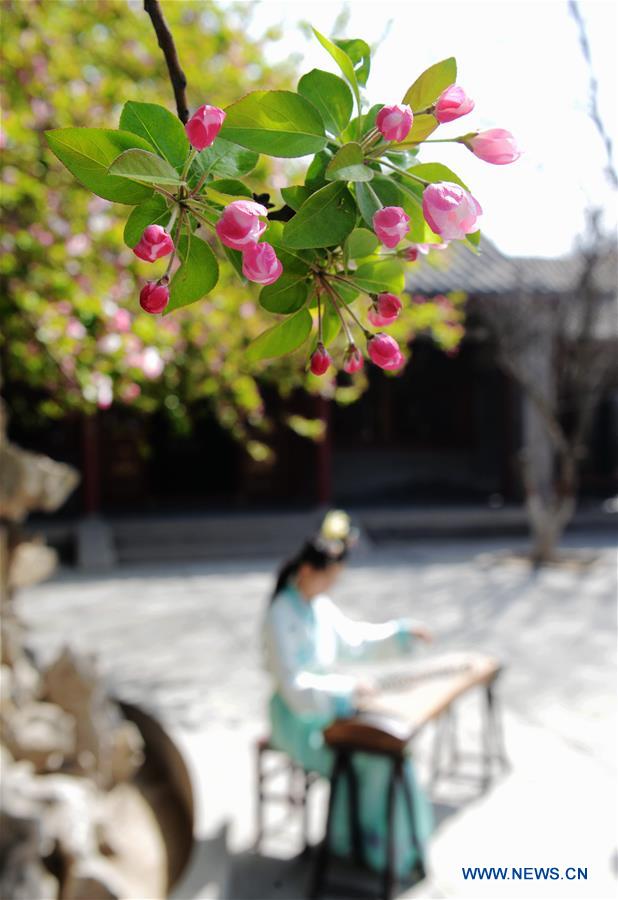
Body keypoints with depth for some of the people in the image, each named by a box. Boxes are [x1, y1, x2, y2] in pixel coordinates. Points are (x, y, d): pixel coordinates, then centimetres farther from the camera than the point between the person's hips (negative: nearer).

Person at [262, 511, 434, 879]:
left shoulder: (320, 605, 2)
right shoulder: (281, 618, -22)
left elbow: (354, 638, 16)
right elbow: (295, 687, -25)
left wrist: (401, 632, 5)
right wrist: (349, 687, -27)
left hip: (327, 708, 8)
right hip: (299, 721, -8)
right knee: (377, 756, -17)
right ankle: (372, 840, 7)